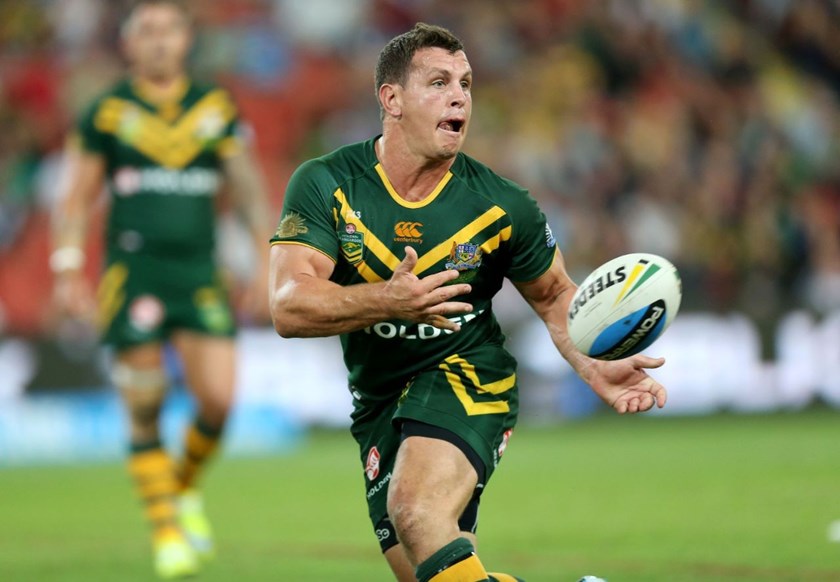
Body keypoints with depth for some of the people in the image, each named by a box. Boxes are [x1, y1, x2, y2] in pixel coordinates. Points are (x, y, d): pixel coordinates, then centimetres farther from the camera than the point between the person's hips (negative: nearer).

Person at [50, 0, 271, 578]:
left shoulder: (217, 108, 8)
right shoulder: (107, 112, 3)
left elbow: (250, 188, 14)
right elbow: (78, 197, 7)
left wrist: (267, 262, 8)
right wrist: (67, 269, -1)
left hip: (201, 274, 2)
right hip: (132, 272, -2)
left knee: (218, 397, -10)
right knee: (145, 414, -5)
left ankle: (185, 488, 19)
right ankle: (166, 531, 6)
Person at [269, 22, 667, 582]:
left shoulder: (502, 207, -9)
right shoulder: (325, 185, -11)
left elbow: (555, 296, 8)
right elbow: (288, 308, -21)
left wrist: (595, 366, -12)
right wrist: (387, 300, -37)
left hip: (467, 377, -3)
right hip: (378, 404, 3)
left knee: (418, 514, -32)